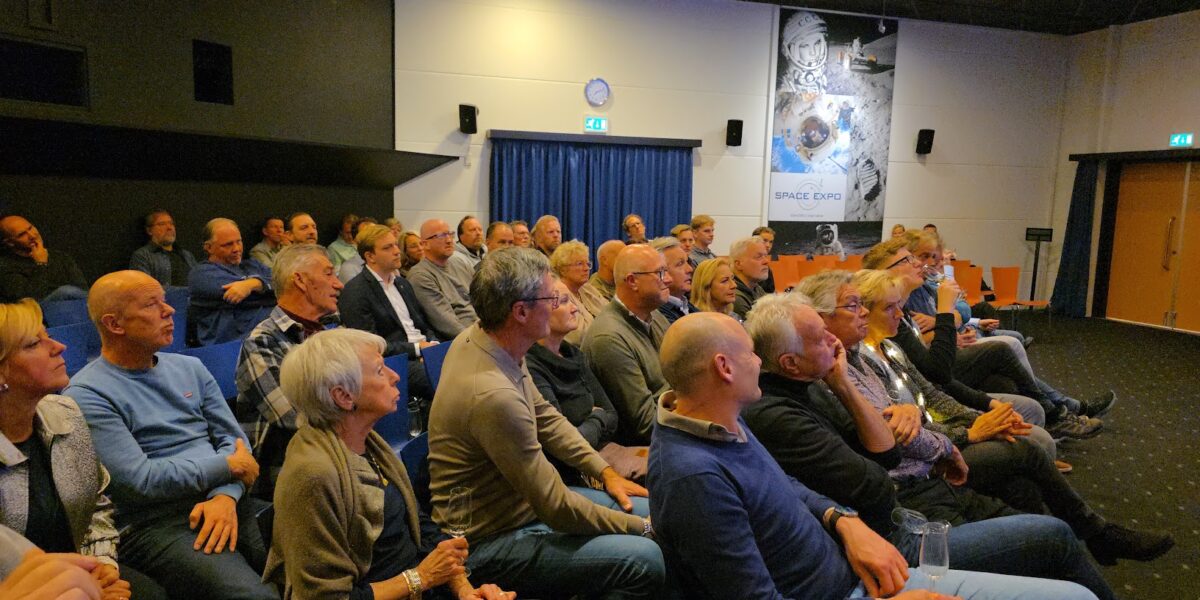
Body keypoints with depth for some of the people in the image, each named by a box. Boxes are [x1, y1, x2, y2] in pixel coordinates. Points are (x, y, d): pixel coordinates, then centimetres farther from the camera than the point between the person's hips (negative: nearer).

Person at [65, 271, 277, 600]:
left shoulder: (190, 368, 14)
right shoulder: (86, 395, -4)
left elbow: (234, 438, 9)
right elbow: (140, 480, -13)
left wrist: (227, 495, -10)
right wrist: (230, 466, -6)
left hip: (222, 500, 6)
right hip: (154, 524, -5)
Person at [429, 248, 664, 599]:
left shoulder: (477, 337, -5)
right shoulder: (493, 394, -33)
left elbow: (544, 416, 9)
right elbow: (558, 510, -25)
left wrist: (605, 471, 3)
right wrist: (642, 528, -12)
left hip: (523, 500, 9)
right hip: (488, 543, -9)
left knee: (647, 510, 7)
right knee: (643, 560, -21)